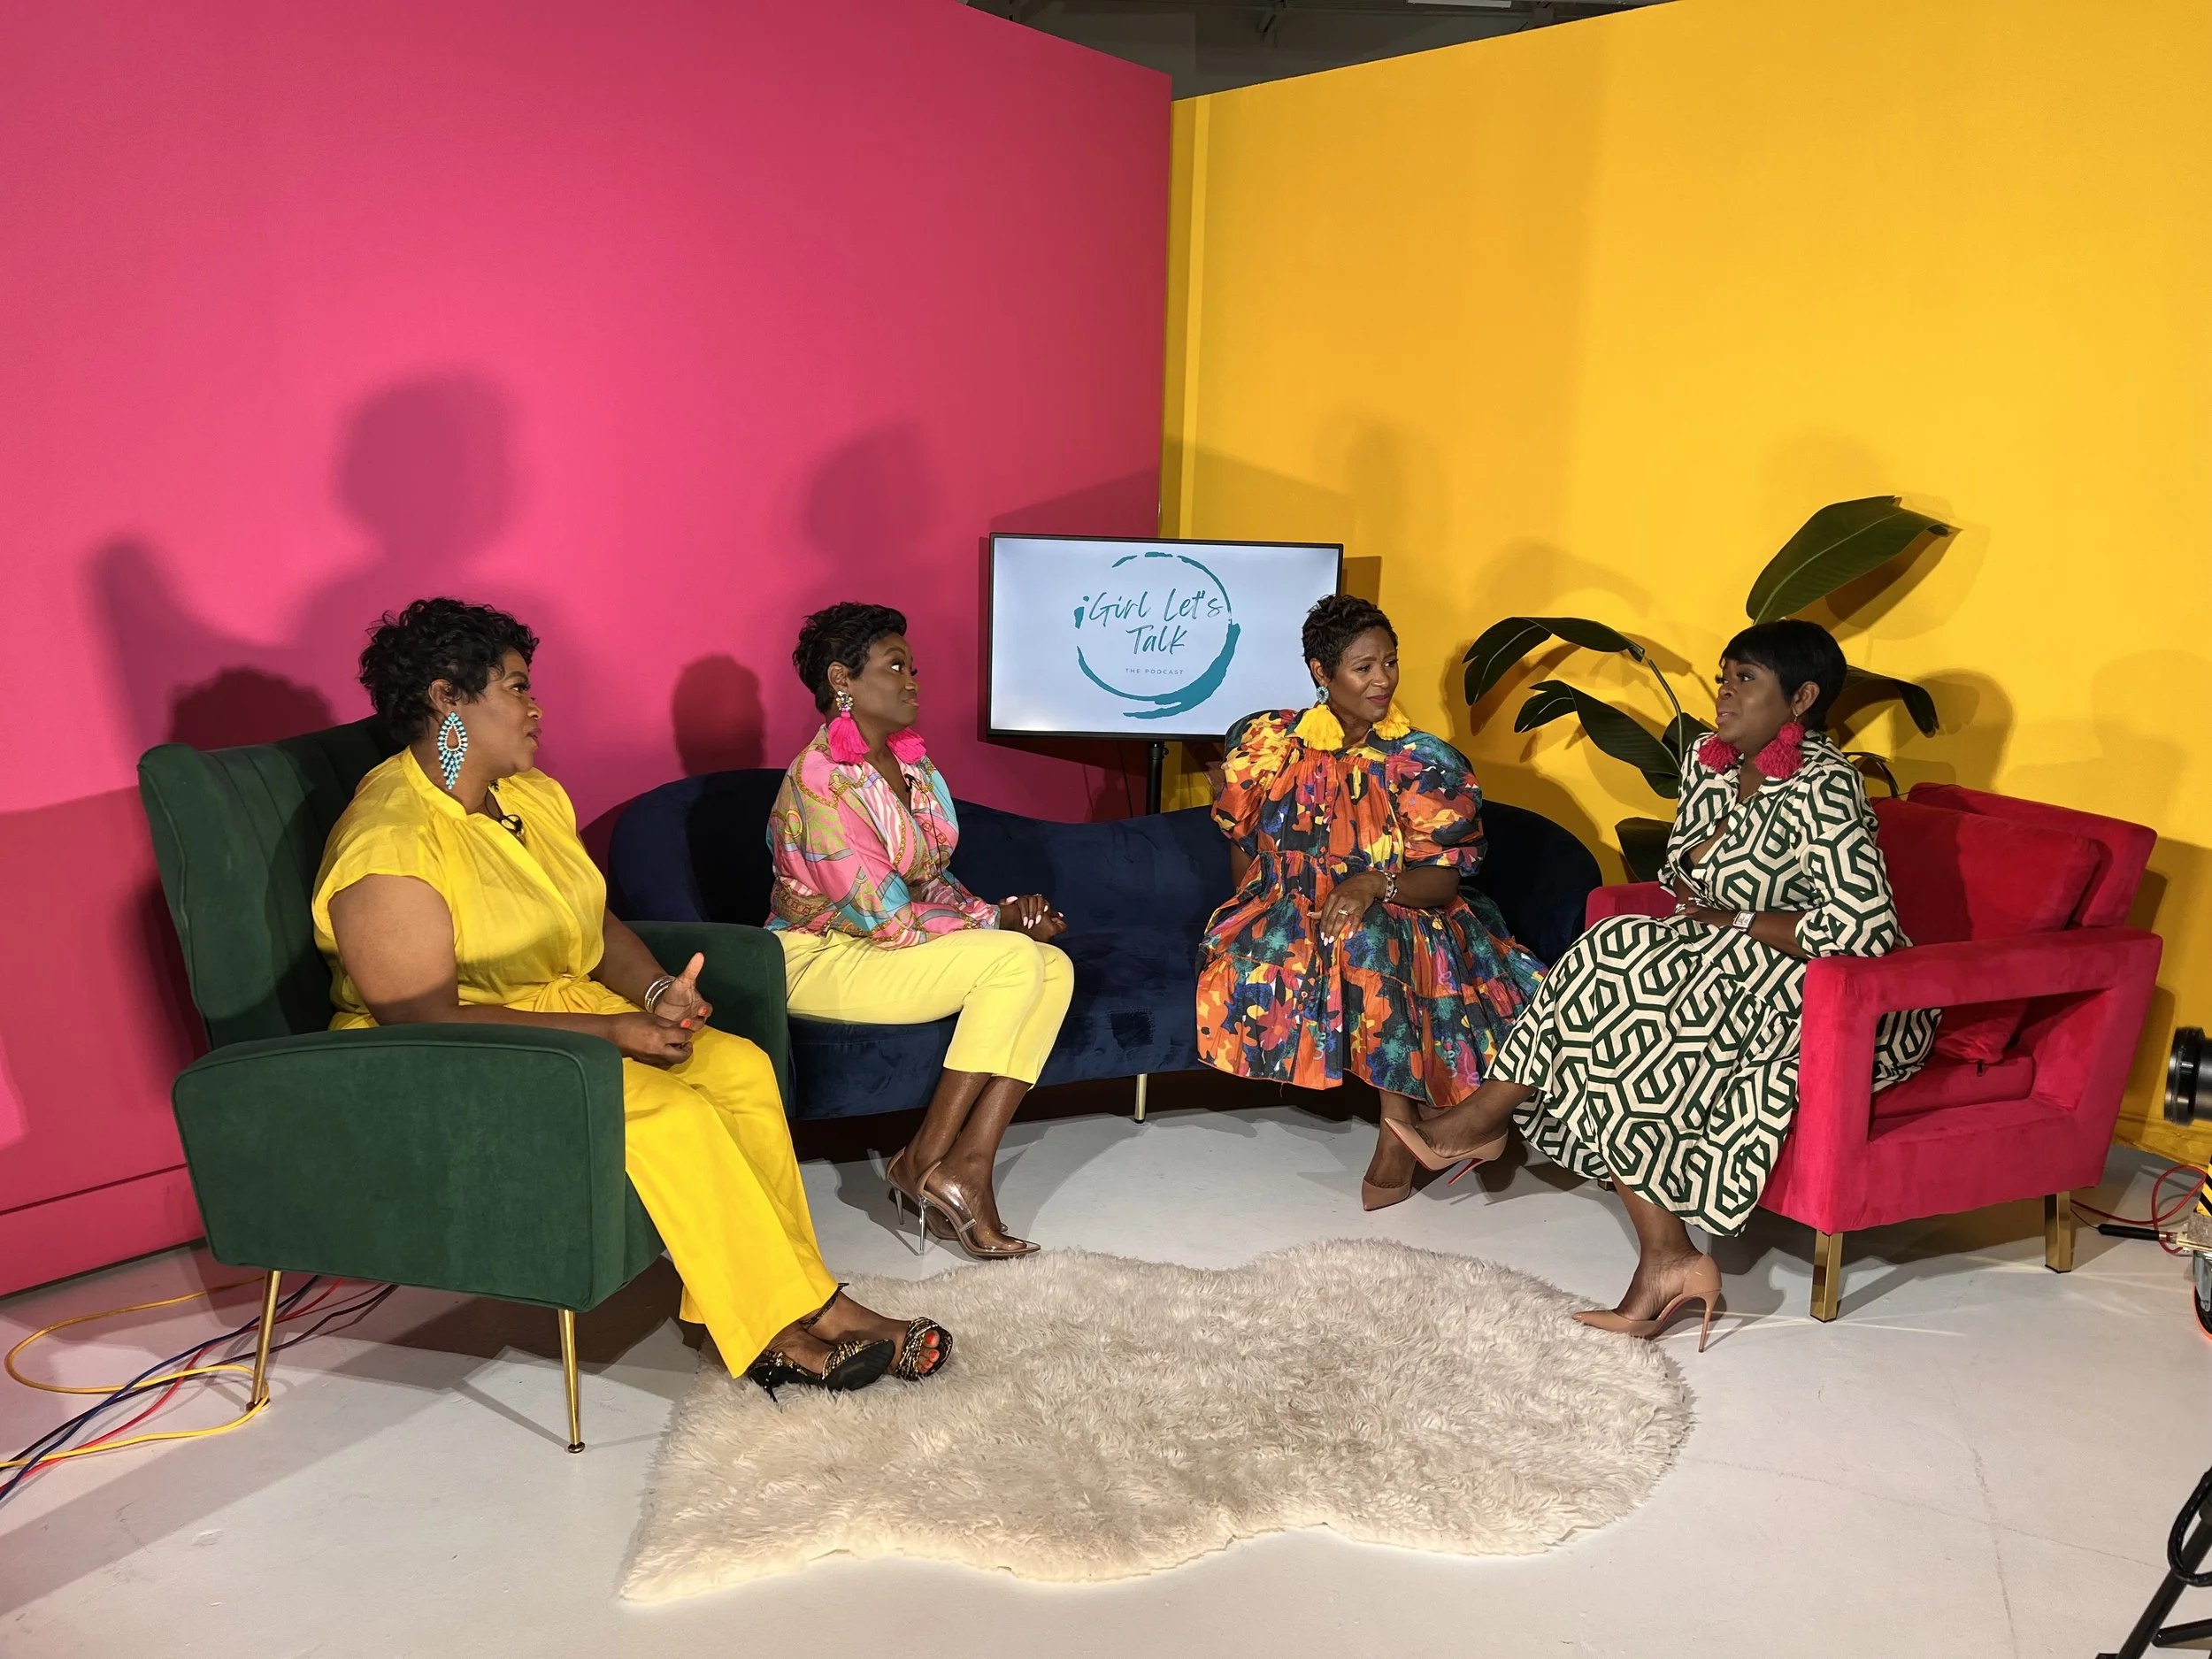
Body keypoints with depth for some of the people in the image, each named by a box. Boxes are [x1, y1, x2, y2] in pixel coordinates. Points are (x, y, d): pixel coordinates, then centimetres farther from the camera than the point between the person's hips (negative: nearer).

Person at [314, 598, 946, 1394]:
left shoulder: (534, 796, 6)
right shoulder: (387, 845, -20)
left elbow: (597, 920, 13)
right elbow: (423, 1021, -25)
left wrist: (657, 992, -9)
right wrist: (612, 1031, -26)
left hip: (566, 1011, 8)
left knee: (739, 1066, -14)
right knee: (669, 1110, -27)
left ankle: (783, 1323, -12)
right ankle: (798, 1321, -13)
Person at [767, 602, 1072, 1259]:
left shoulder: (912, 767, 9)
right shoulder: (820, 780, -19)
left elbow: (933, 883, 11)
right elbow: (888, 919, -22)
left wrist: (1002, 912, -9)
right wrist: (999, 921, -14)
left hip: (886, 949, 8)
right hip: (822, 960, -8)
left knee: (1054, 968, -13)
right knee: (1014, 960, -25)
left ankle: (969, 1167, -16)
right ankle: (925, 1162, -14)